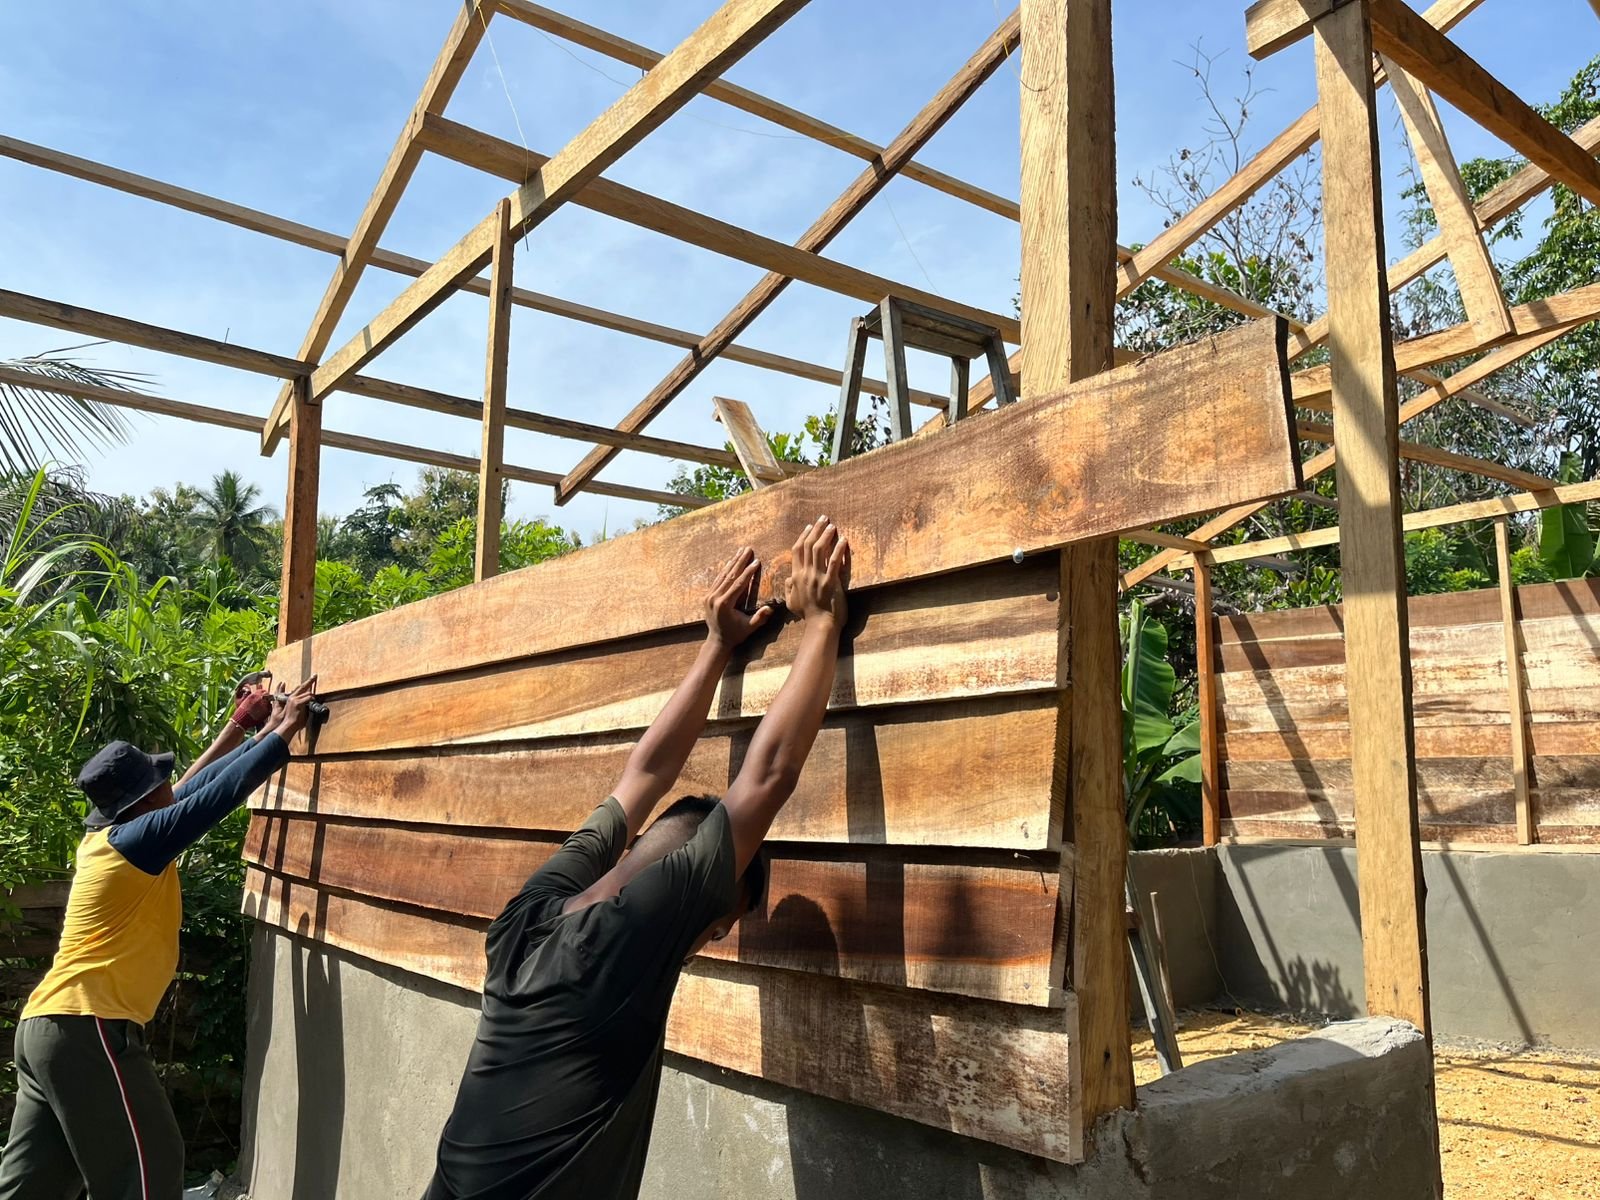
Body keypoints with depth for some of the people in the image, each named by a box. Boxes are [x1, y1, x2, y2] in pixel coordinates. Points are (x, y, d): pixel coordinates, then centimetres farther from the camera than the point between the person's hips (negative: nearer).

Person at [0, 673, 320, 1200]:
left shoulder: (104, 836, 13)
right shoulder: (137, 839, -12)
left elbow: (188, 791, 22)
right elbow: (222, 792, -15)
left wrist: (241, 727, 27)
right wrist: (286, 728, -7)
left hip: (46, 1025, 10)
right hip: (87, 1029, -10)